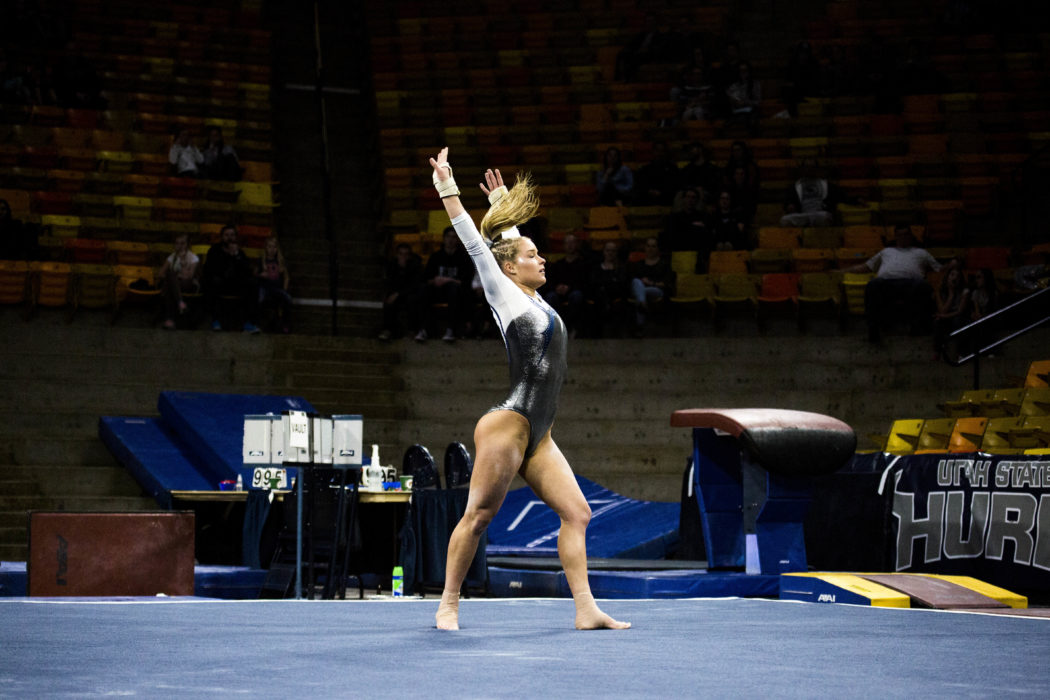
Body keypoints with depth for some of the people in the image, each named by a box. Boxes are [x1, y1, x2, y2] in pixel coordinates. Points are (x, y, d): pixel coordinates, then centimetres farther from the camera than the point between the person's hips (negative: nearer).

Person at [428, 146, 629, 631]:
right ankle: (449, 604, 8)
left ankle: (586, 609, -2)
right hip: (508, 425, -8)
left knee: (576, 514, 0)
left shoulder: (532, 299, 18)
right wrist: (447, 188, -4)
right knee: (478, 516, -1)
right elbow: (475, 244, -3)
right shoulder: (505, 296, -2)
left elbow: (510, 240, 31)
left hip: (538, 436, 8)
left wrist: (500, 202, 41)